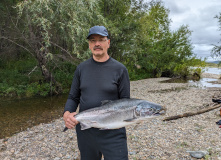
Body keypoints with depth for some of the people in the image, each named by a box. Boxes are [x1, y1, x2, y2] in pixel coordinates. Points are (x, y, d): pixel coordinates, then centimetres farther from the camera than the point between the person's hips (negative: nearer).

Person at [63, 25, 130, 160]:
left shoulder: (120, 69, -5)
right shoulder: (81, 68, 4)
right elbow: (73, 97, 7)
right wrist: (67, 113, -12)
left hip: (113, 132, -3)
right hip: (85, 132, 3)